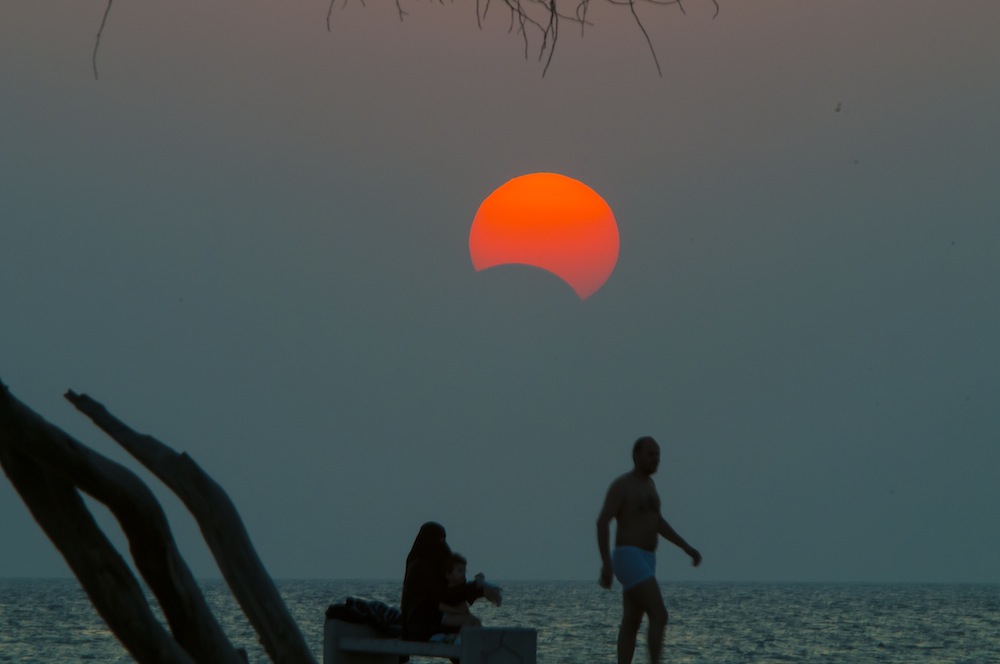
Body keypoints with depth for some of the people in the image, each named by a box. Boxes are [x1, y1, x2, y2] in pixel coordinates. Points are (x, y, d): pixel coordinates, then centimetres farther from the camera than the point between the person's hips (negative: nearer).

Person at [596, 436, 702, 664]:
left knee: (631, 625, 8)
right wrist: (606, 564, -27)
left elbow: (657, 524, 25)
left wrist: (687, 548, 19)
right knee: (659, 616, -16)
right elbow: (602, 522, -20)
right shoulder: (621, 485, -13)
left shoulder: (647, 483, 17)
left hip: (644, 562, 10)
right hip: (629, 561, -10)